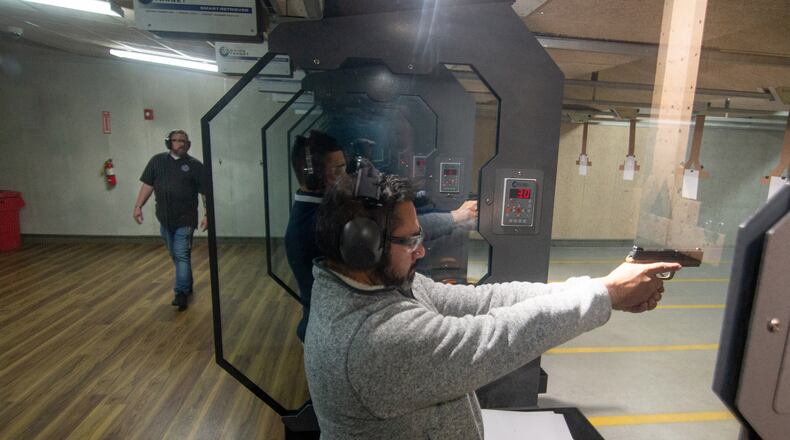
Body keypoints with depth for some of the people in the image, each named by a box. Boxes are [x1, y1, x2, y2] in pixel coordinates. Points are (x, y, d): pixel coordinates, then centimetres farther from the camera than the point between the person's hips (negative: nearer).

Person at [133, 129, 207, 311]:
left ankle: (181, 293, -4)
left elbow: (205, 193, -4)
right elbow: (147, 185, 8)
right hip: (165, 219, 4)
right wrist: (138, 206, 0)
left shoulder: (195, 165, -2)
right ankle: (188, 285, 32)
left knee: (182, 256, -7)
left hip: (185, 220, -4)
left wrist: (207, 215, -11)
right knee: (175, 256, 15)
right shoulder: (157, 161, 7)